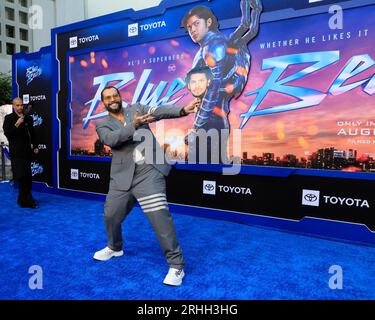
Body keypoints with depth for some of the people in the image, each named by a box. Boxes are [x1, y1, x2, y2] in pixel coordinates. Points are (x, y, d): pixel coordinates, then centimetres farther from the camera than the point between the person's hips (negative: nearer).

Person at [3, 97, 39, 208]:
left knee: (27, 176, 6)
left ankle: (23, 200, 17)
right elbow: (7, 134, -8)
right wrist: (16, 124, -19)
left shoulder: (28, 118, 12)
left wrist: (35, 146, 11)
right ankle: (28, 200, 1)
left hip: (27, 151, 4)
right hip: (16, 152, -4)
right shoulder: (9, 118, 0)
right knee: (21, 176, -6)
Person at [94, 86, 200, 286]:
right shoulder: (102, 124, 10)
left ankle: (176, 265, -1)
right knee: (110, 215, 14)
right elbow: (111, 139, -12)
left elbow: (159, 111, -7)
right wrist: (133, 126, -26)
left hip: (149, 171, -2)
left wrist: (183, 110, -25)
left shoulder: (137, 108, 11)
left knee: (160, 217, -11)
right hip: (123, 177, 3)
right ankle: (114, 247, 46)